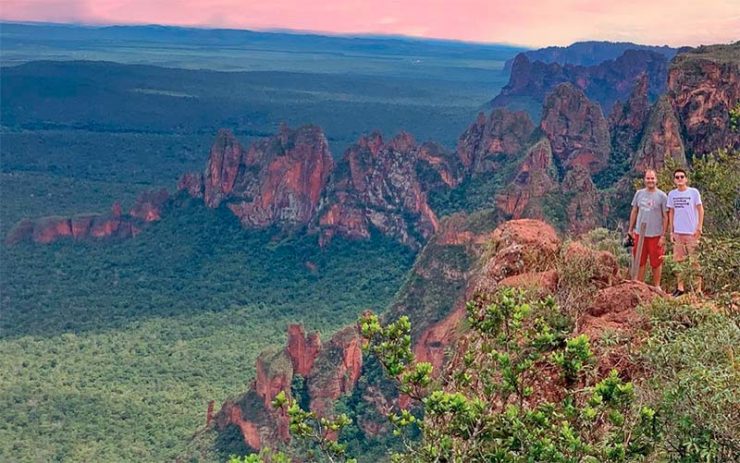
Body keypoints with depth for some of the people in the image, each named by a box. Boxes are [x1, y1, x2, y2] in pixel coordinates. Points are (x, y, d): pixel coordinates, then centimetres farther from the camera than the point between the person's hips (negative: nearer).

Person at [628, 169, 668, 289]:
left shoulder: (662, 196, -5)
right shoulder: (639, 193, 6)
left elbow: (665, 217, -4)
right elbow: (634, 212, 14)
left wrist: (663, 235, -7)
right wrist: (631, 229, 12)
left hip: (655, 235, -3)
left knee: (656, 262, 4)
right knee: (640, 261, 9)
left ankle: (656, 286, 16)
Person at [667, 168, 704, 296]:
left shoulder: (694, 192, -4)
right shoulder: (672, 194, 7)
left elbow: (700, 210, -2)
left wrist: (699, 228, -9)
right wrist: (671, 231, 8)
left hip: (692, 232, -4)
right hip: (678, 233, 4)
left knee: (694, 261, 1)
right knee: (679, 260, 8)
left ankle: (698, 288, 7)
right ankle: (680, 287, 16)